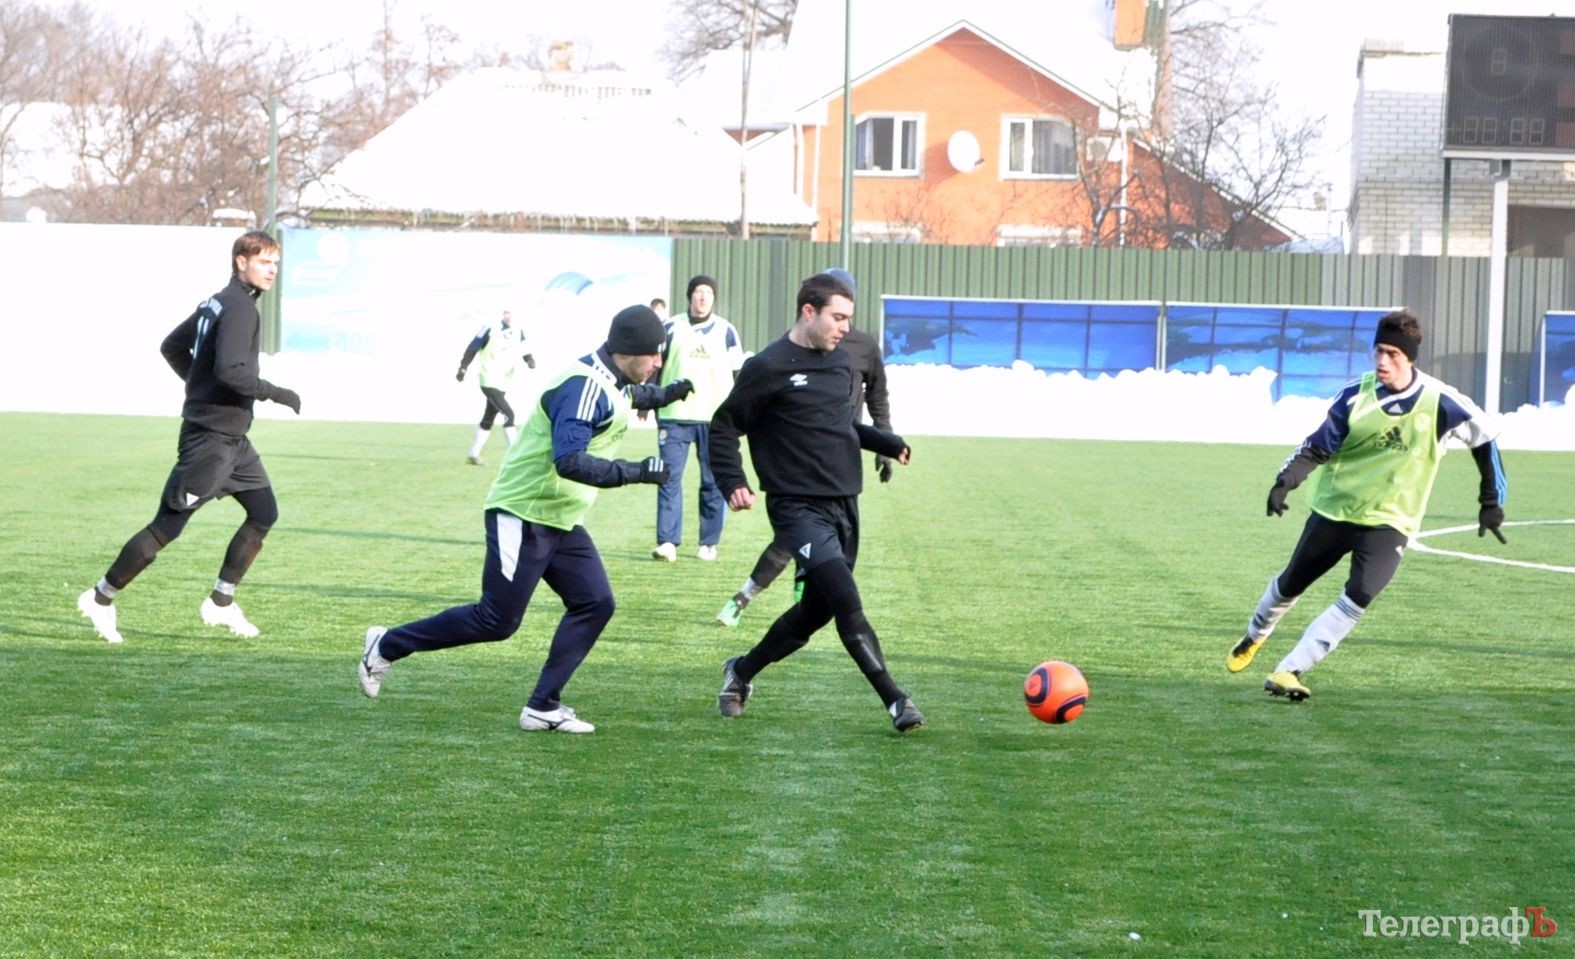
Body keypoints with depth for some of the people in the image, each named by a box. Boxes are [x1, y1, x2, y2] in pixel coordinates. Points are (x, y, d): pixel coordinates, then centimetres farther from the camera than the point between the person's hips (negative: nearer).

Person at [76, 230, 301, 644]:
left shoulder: (217, 303, 12)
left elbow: (173, 346, 21)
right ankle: (101, 598, 5)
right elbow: (231, 371, -28)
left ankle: (221, 602, 15)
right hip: (211, 438, -10)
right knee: (167, 525, -5)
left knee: (264, 514, 9)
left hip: (232, 438, 10)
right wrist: (278, 394, -18)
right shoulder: (239, 308, -17)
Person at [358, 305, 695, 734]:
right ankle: (387, 646, 11)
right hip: (523, 516, -10)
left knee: (595, 604, 0)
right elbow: (569, 461, -33)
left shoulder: (613, 384, 9)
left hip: (560, 522, 10)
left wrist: (664, 395, 19)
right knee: (496, 621, -3)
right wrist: (636, 473, -30)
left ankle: (543, 707, 3)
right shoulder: (585, 386, -23)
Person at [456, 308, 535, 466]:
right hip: (489, 381, -7)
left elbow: (524, 351, 4)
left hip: (504, 383, 7)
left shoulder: (519, 333, 4)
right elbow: (473, 348, -6)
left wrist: (530, 361, -19)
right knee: (508, 414, -18)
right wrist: (463, 369, -2)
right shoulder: (490, 329, -13)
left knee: (488, 420, 14)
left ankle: (472, 455, 25)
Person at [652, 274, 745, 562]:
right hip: (675, 416, -1)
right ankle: (667, 542, -7)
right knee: (670, 478, -7)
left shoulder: (726, 331, 6)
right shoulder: (671, 328, 5)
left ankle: (709, 543, 11)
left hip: (715, 418, 1)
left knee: (714, 482, 3)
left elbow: (738, 374, 9)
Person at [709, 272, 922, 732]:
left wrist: (887, 443, 15)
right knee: (845, 600, -20)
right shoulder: (768, 368, -10)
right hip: (799, 508, -8)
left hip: (844, 504, 8)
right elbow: (723, 427, -4)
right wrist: (733, 482, -17)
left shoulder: (840, 363, 12)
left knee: (817, 608, 12)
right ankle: (894, 699, -18)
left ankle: (742, 671, 32)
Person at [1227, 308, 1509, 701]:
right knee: (1290, 584, 16)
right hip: (1334, 507, 2)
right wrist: (1286, 480, -25)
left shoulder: (1440, 402, -15)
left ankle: (1288, 672, -21)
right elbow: (1318, 447, -7)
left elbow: (1484, 436, -1)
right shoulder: (1356, 396, -11)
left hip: (1389, 522, -2)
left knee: (1358, 598, -23)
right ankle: (1254, 638, 47)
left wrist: (1491, 502, 2)